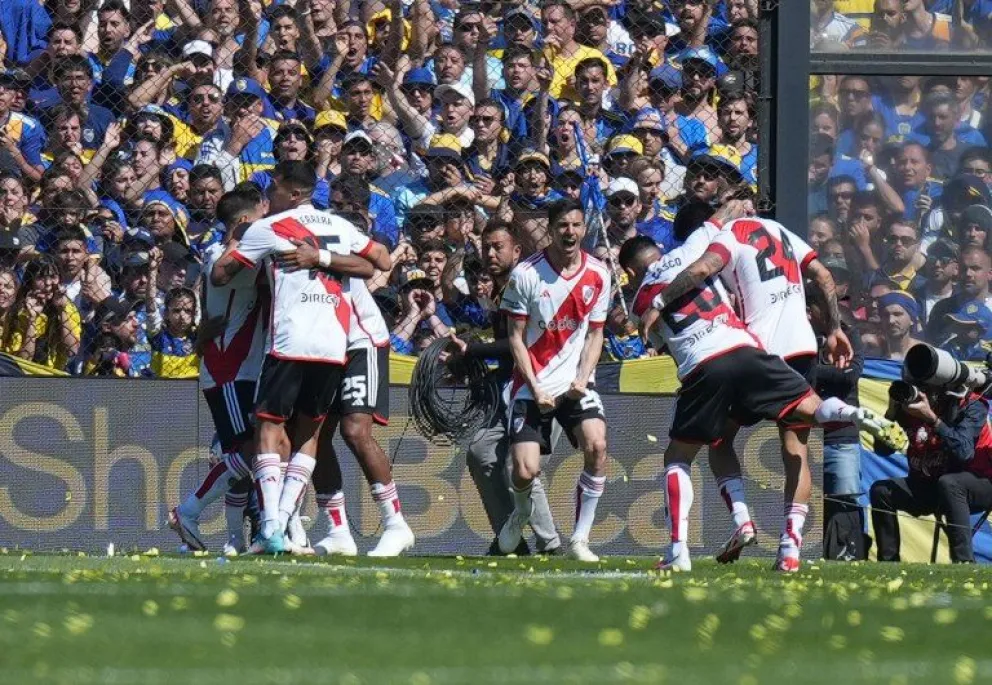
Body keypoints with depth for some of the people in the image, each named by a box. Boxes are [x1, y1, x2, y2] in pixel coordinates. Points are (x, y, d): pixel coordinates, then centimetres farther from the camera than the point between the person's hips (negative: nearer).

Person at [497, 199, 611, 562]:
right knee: (525, 471, -12)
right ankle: (521, 512, 27)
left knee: (596, 445, -23)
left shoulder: (597, 274, 1)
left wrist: (582, 379, -7)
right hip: (532, 385, -2)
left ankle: (580, 538, -10)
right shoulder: (526, 274, -9)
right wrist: (536, 390, -11)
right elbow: (516, 338, -4)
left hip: (575, 384, 2)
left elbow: (595, 334, 9)